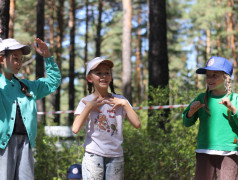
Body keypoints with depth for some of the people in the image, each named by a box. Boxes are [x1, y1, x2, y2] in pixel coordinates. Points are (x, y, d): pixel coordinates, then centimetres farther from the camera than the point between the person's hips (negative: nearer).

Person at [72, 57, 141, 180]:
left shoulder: (119, 100, 6)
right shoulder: (86, 102, -1)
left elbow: (137, 124, -4)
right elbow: (75, 129, -14)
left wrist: (125, 103, -7)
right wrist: (89, 107, -14)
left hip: (116, 155, 2)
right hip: (93, 155, -2)